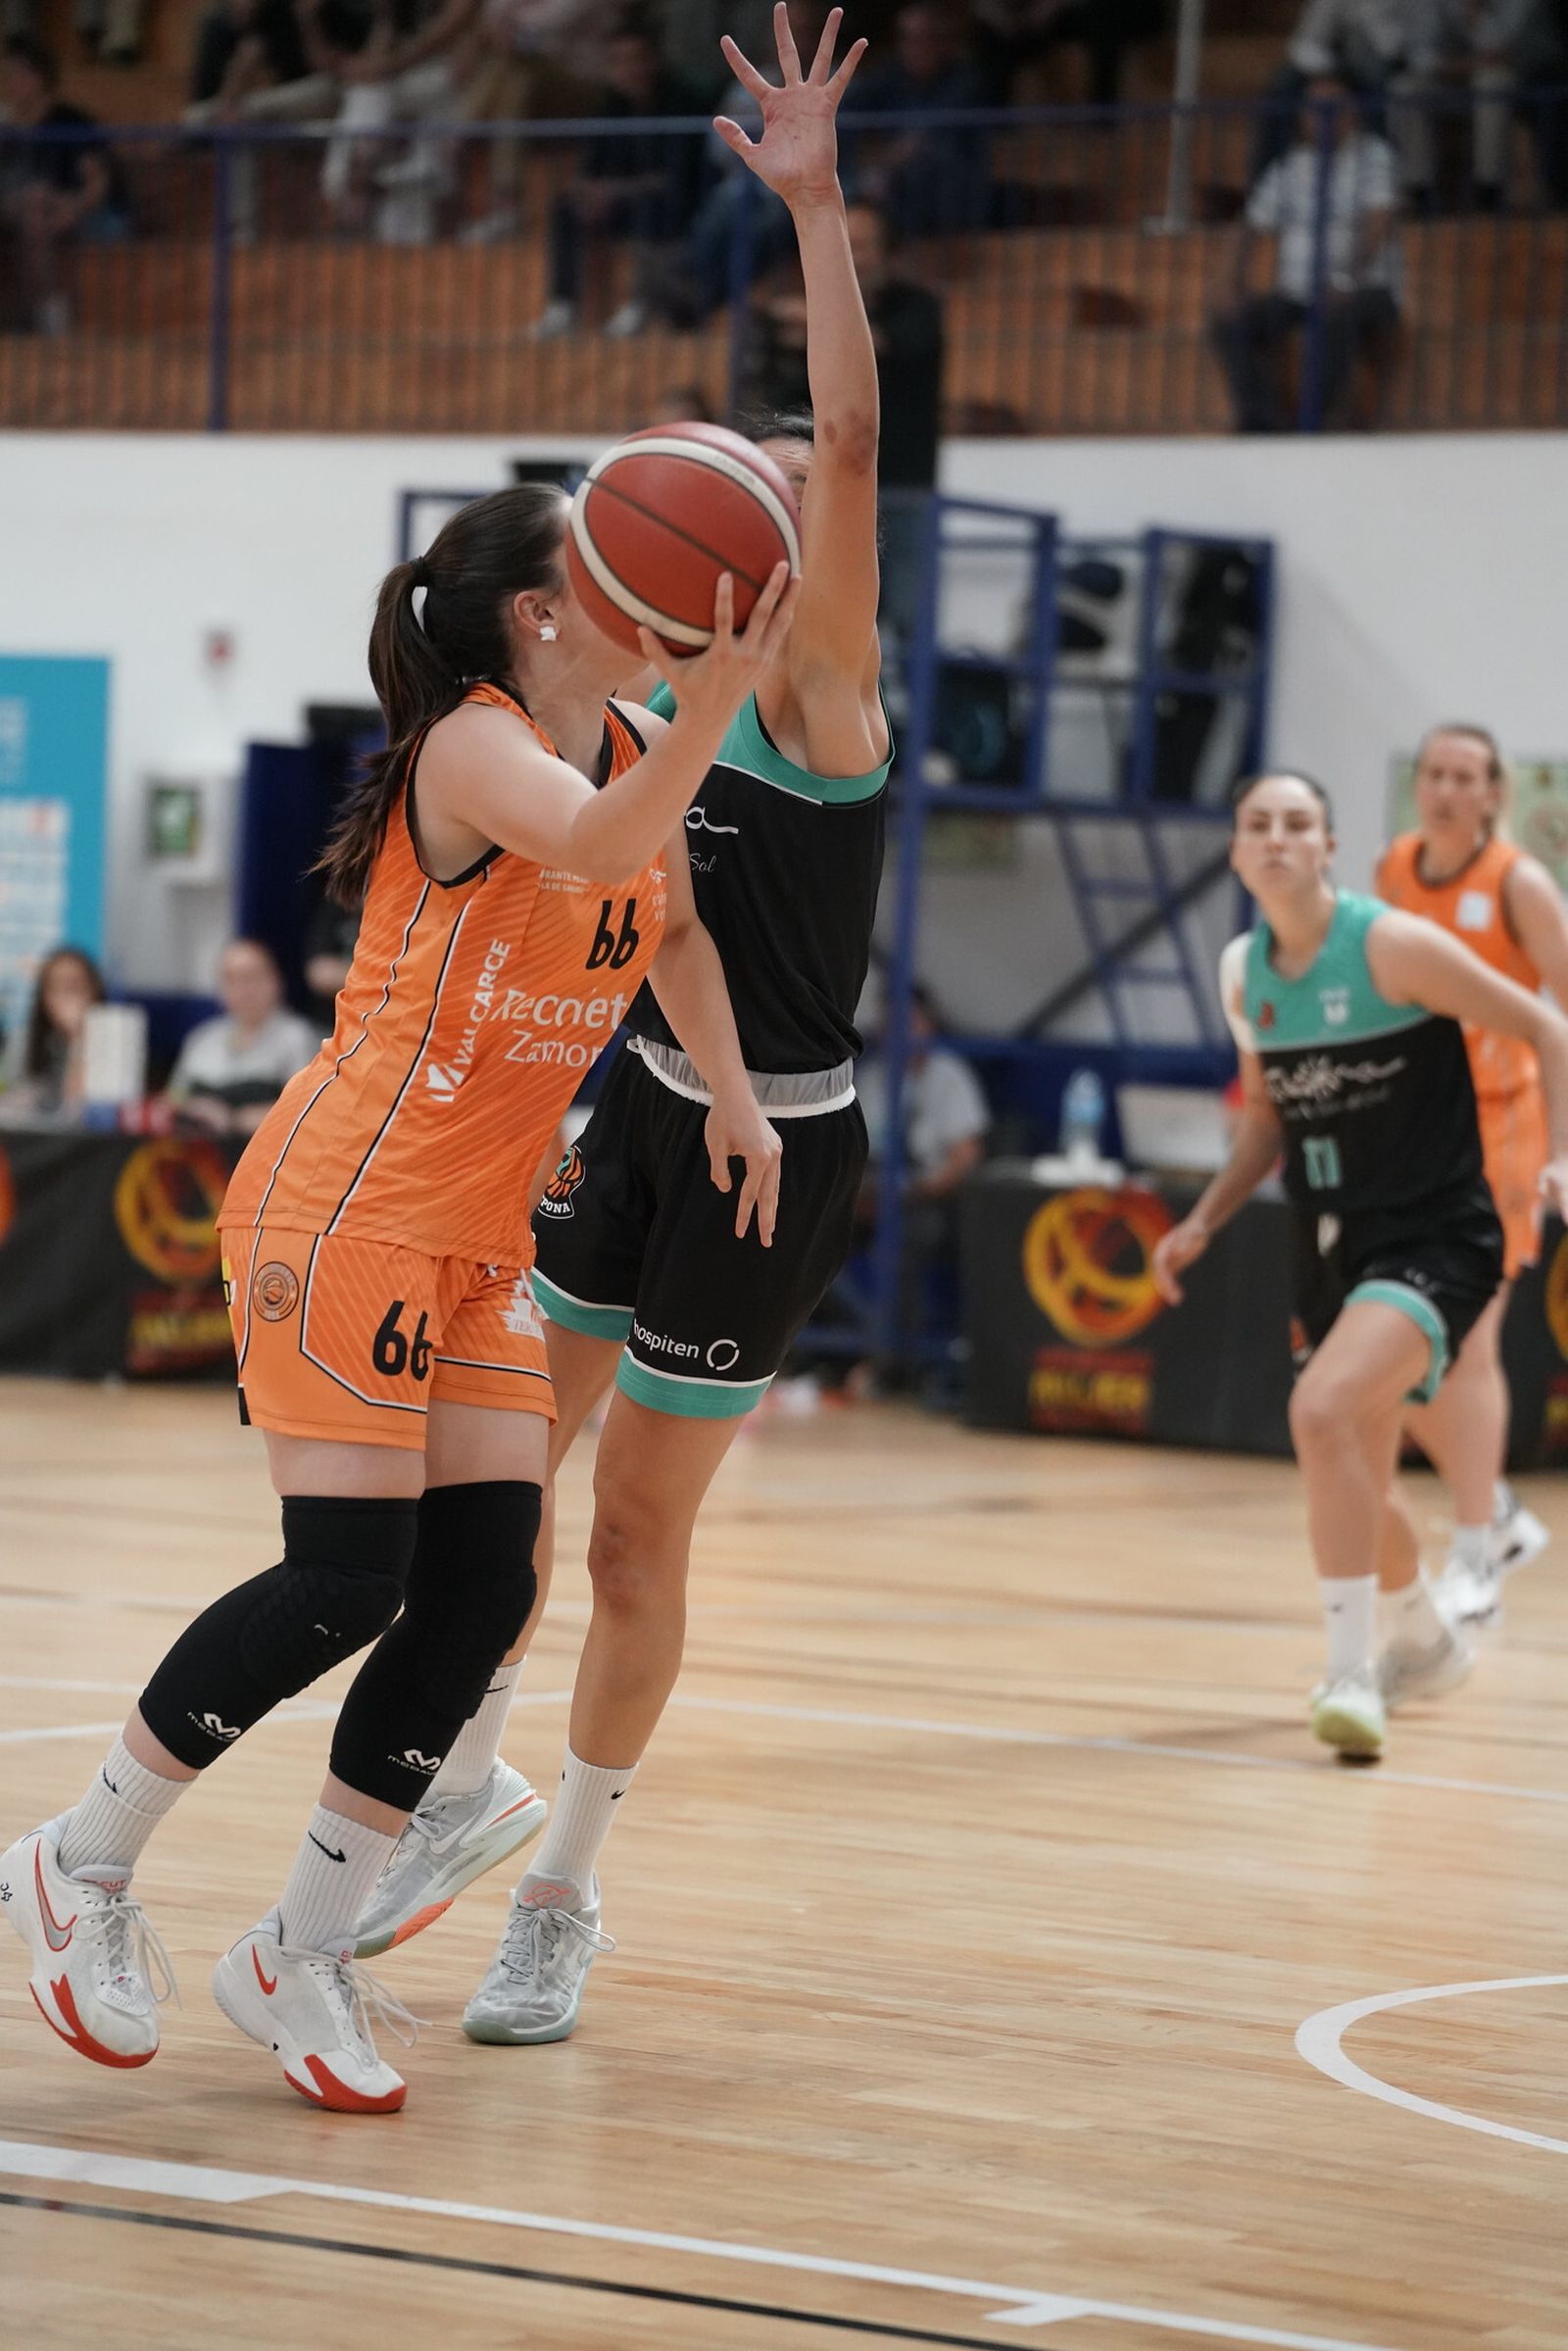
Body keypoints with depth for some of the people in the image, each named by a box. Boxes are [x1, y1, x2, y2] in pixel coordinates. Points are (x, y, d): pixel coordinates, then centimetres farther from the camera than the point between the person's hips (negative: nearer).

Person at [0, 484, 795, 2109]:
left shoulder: (642, 748, 9)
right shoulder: (475, 745, -16)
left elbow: (667, 924, 29)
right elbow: (592, 842, -38)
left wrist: (730, 1093, 19)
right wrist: (717, 696, -52)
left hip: (479, 1235, 8)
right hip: (345, 1204, -8)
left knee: (483, 1591, 0)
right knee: (347, 1581, -13)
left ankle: (300, 1957, 12)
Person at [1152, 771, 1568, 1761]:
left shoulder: (1392, 945, -15)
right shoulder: (1244, 974, 5)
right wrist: (1205, 1221, 9)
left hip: (1434, 1241, -7)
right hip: (1334, 1250, 7)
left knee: (1323, 1411, -30)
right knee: (1356, 1485, 19)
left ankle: (1353, 1669, -22)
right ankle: (1427, 1642, 49)